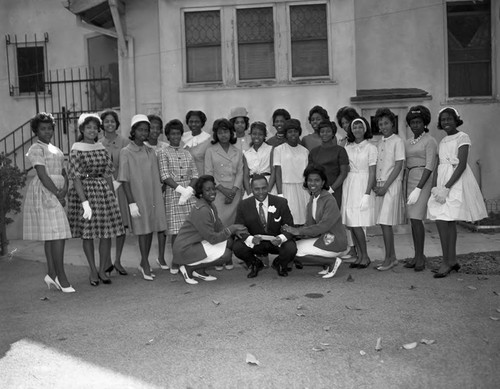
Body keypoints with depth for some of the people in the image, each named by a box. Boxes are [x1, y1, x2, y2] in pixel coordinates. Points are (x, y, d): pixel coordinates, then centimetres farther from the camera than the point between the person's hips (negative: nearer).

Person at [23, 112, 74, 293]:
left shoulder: (55, 149, 20)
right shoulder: (36, 149, -6)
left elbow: (64, 173, 13)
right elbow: (43, 175, -14)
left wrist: (65, 189, -5)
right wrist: (57, 194, -15)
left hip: (56, 192, 8)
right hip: (44, 192, -8)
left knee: (51, 235, 10)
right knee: (57, 234, -12)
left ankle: (51, 274, 16)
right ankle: (61, 277, -9)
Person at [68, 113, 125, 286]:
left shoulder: (102, 148, 9)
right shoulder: (76, 150, -6)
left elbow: (108, 174, 12)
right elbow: (76, 178, -11)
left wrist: (113, 196, 8)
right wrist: (85, 202, -18)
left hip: (104, 191, 5)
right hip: (85, 192, -5)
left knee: (107, 233, 3)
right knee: (88, 233, 3)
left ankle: (102, 270, 16)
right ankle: (93, 271, 17)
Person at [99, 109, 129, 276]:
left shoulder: (124, 143, 3)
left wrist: (119, 181, -7)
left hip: (121, 186, 1)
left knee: (122, 225, 4)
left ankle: (118, 260, 18)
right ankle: (107, 263, 10)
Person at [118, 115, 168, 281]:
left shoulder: (151, 152, 10)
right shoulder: (126, 152, -6)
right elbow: (124, 180, -8)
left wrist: (159, 195, 7)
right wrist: (131, 202, -13)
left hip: (154, 197, 5)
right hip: (138, 197, -5)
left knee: (150, 229, 9)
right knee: (142, 230, -2)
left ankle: (144, 263, 22)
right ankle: (146, 266, 6)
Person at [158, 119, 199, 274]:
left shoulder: (187, 154, 15)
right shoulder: (164, 154, 3)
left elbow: (195, 174, 9)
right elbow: (165, 176, -7)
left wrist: (189, 189, -8)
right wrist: (180, 189, -15)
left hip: (189, 193, 4)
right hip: (173, 193, -4)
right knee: (175, 230, -3)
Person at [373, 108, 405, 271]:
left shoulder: (398, 141, -5)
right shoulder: (379, 143, 15)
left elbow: (398, 166, -11)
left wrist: (385, 186, -14)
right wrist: (375, 184, 0)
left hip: (392, 185, -7)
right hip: (380, 186, 7)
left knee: (385, 222, -9)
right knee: (384, 223, 8)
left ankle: (388, 259, -1)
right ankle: (393, 257, 17)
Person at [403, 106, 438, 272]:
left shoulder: (430, 141, -6)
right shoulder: (407, 143, 15)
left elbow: (429, 166, -13)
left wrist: (418, 189, -19)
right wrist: (405, 186, 8)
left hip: (423, 180, -7)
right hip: (409, 179, 7)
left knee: (416, 218, -12)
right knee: (413, 219, 7)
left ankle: (420, 256, -2)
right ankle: (417, 256, 15)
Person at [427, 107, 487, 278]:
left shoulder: (463, 137, -5)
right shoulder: (443, 141, 17)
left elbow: (462, 165, -14)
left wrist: (446, 187, -20)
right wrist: (434, 187, 0)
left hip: (457, 181, -7)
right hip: (442, 181, 7)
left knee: (442, 220, -14)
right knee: (449, 222, 7)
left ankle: (446, 262, -7)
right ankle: (452, 261, 15)